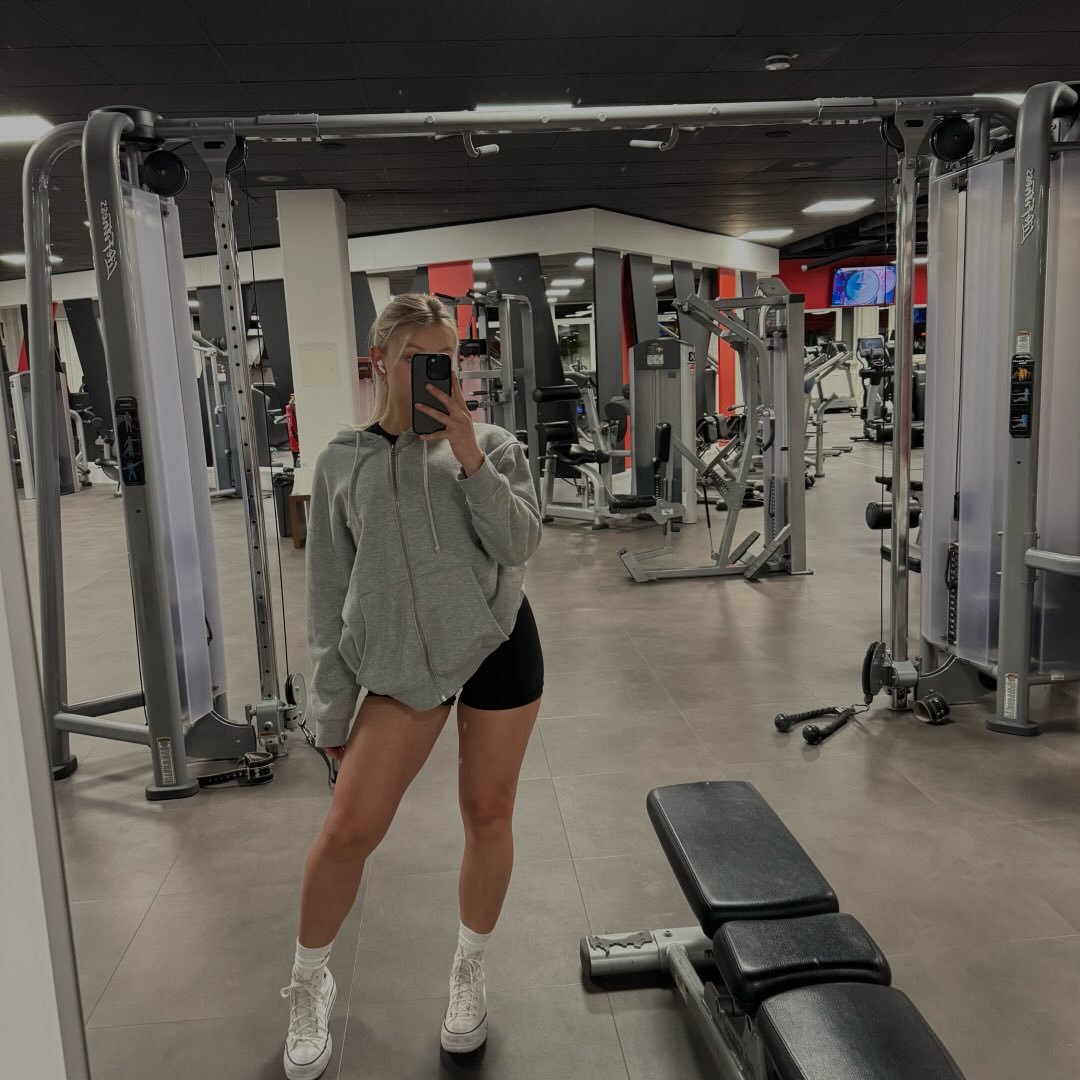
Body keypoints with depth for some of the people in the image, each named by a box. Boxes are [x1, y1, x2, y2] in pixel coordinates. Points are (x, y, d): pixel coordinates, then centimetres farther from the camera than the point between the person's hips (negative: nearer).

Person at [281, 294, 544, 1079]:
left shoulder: (492, 444, 0)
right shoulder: (343, 464, 1)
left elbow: (520, 544, -12)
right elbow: (328, 600, 2)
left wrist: (469, 456, -20)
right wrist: (332, 711, 2)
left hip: (499, 645, 0)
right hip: (402, 659, 0)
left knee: (488, 816, 11)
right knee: (348, 830, -1)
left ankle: (470, 974, 37)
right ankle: (310, 984, 28)